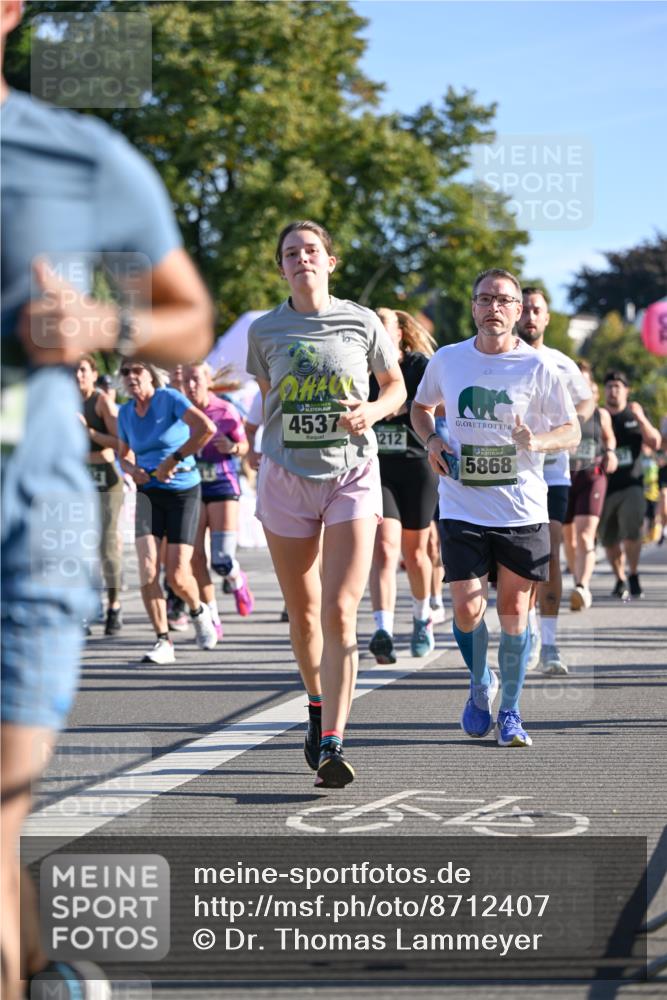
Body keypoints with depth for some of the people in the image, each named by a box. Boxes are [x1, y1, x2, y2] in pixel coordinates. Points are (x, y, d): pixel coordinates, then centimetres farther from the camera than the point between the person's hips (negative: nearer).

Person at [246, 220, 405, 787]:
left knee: (340, 611, -14)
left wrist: (372, 411, -9)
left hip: (352, 475, -2)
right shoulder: (266, 330, 4)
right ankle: (318, 707, 36)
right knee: (303, 612, 9)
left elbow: (396, 388, 12)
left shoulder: (362, 322, 1)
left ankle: (332, 743, -18)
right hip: (285, 477, 2)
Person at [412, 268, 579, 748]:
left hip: (522, 510, -1)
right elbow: (421, 406, 21)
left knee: (513, 611, 3)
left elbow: (572, 430, 1)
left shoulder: (538, 367, -4)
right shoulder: (447, 360, 2)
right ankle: (480, 685, 24)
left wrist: (535, 442, -19)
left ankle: (510, 710, 19)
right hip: (462, 507, 1)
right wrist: (432, 440, 0)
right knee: (467, 610, -5)